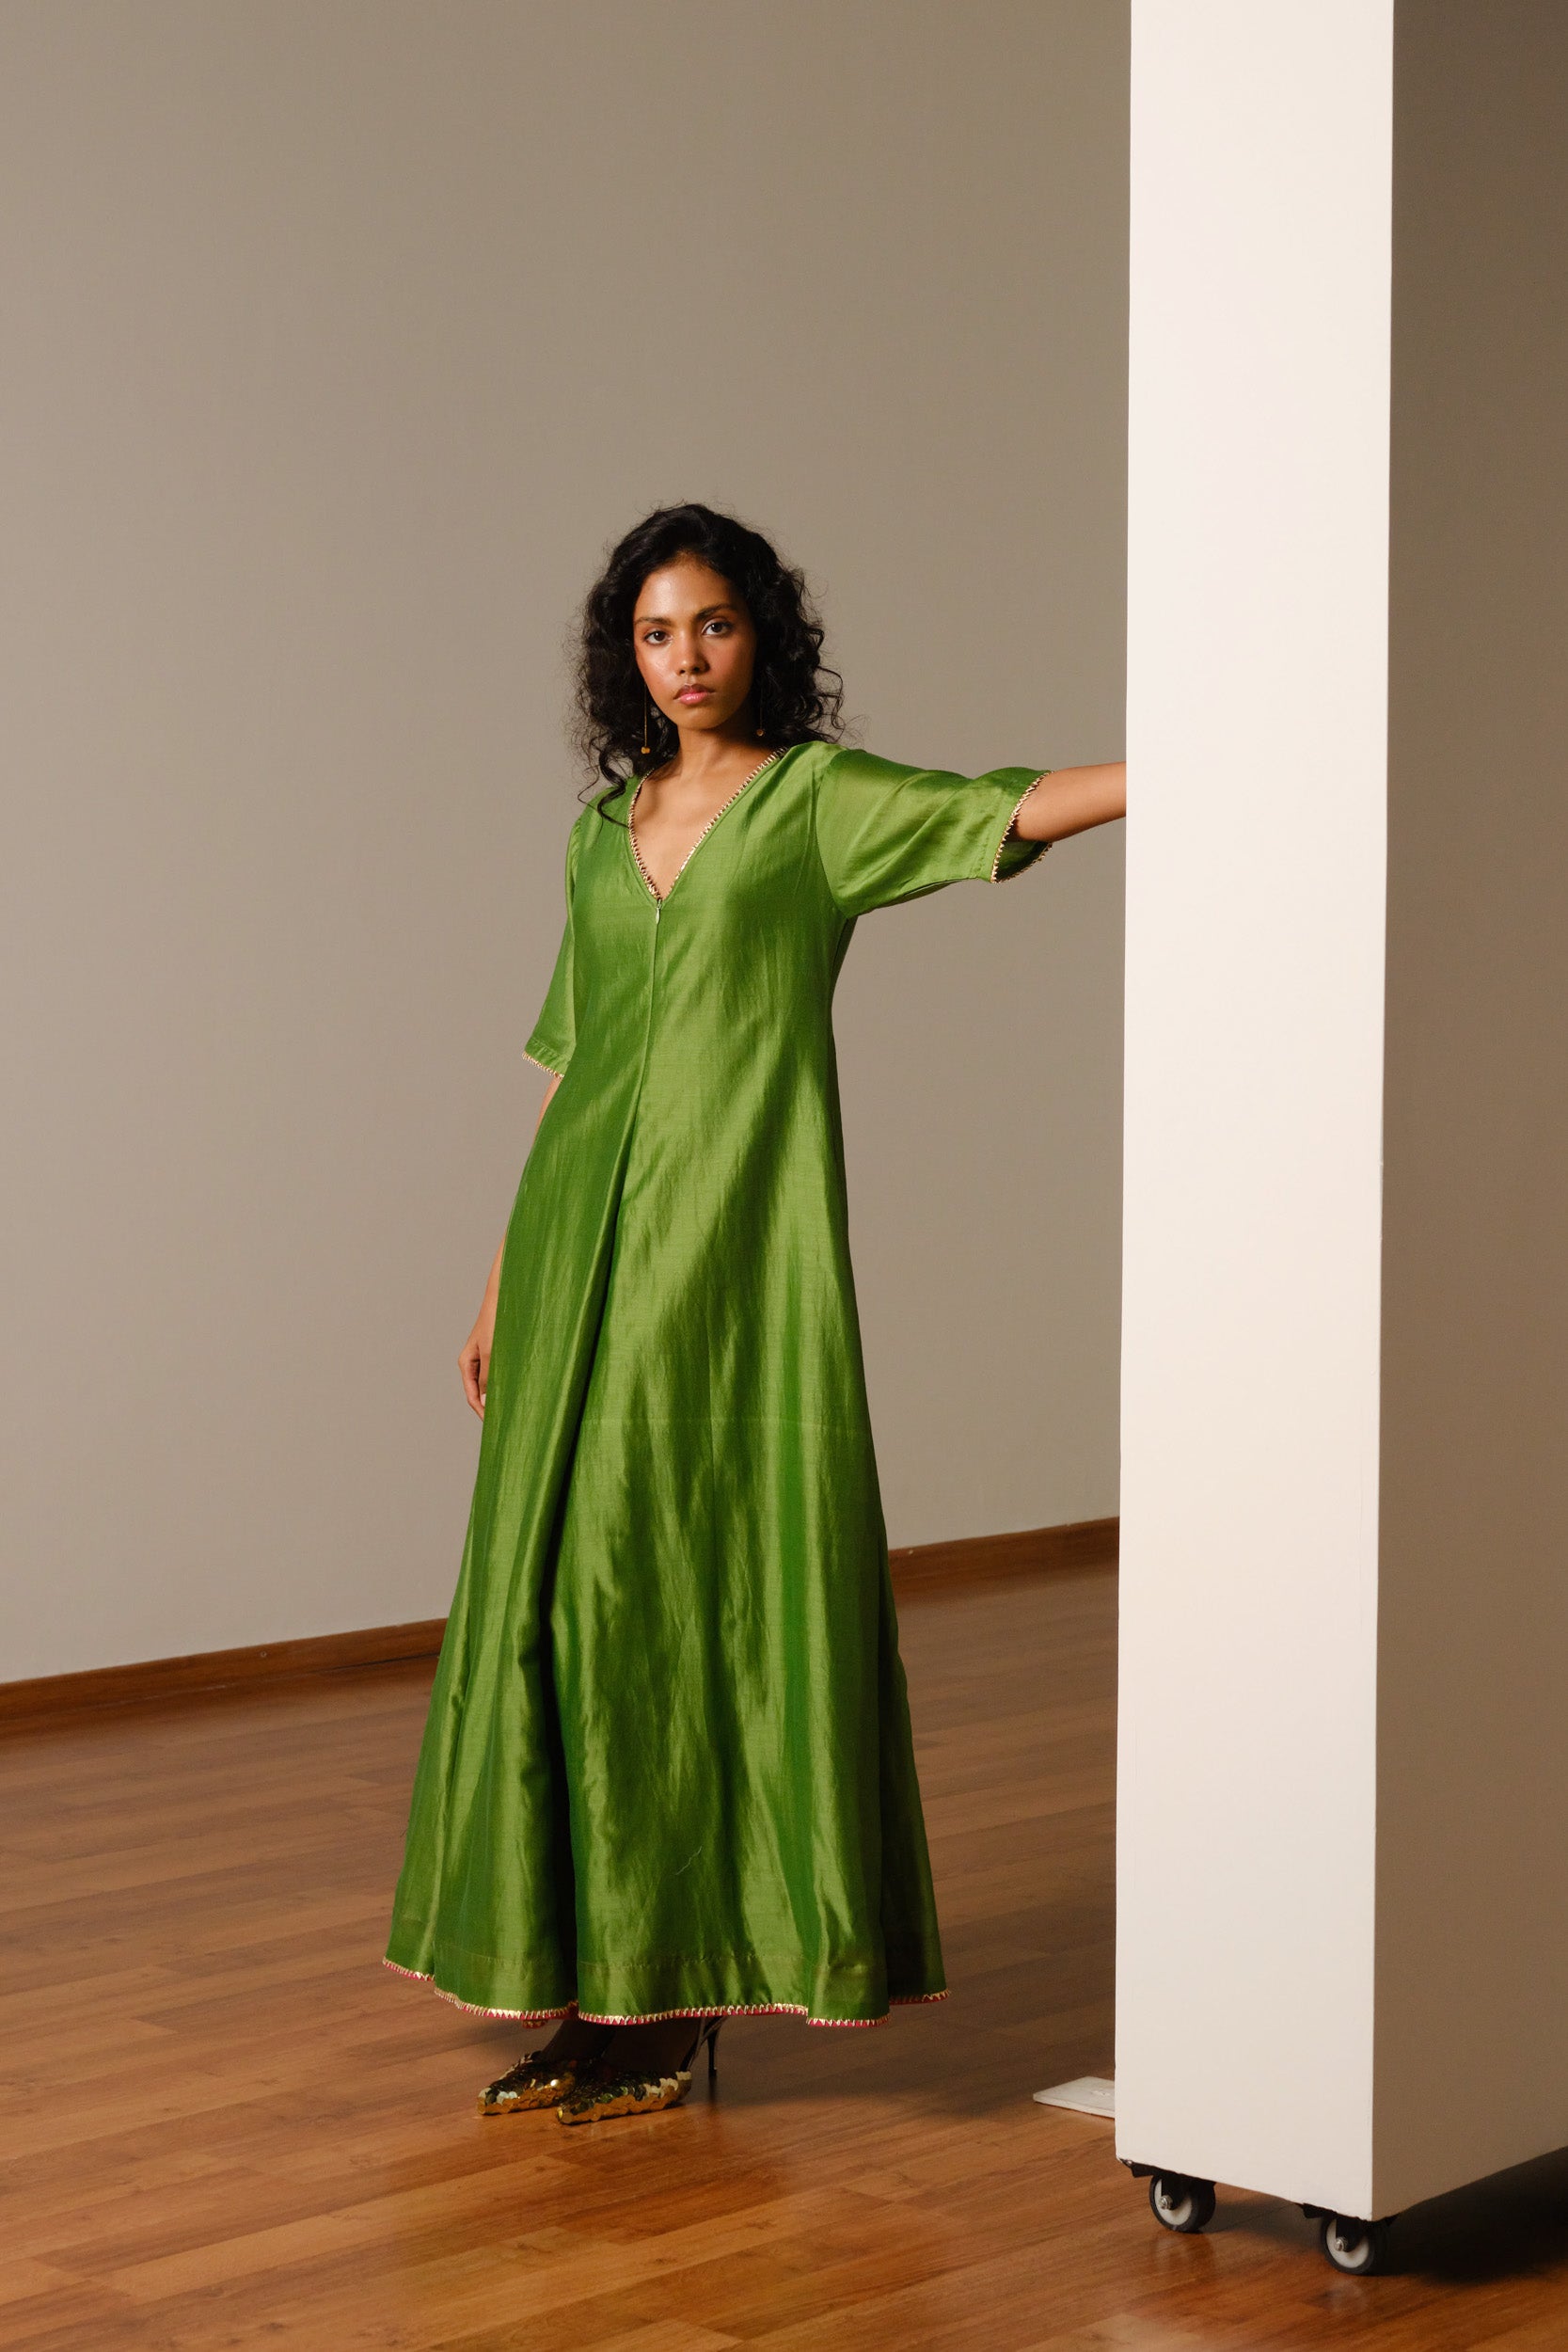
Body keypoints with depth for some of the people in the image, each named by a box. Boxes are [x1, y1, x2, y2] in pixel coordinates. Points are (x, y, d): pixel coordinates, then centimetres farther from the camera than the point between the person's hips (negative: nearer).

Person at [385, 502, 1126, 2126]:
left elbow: (1021, 809, -14)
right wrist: (504, 1286, 18)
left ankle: (685, 1988, 5)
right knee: (563, 1593, 5)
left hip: (734, 1255, -5)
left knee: (701, 1591, -5)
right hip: (587, 1254, 6)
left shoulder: (819, 800, 0)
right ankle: (595, 1986, 14)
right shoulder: (603, 833, 16)